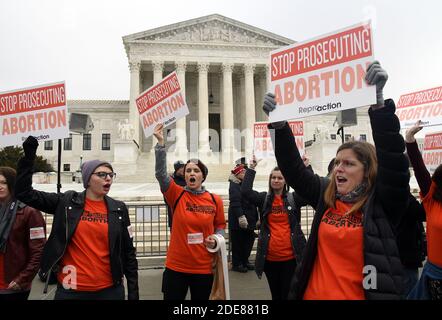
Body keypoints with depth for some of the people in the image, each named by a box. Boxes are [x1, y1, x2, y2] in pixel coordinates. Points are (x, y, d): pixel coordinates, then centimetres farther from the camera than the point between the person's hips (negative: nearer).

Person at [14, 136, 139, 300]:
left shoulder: (119, 209, -1)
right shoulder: (67, 202, -2)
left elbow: (128, 252, 1)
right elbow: (24, 193, -2)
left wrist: (133, 291, 0)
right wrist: (29, 156, -10)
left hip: (109, 289, 1)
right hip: (70, 290, 0)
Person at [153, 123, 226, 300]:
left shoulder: (215, 200, -1)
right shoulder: (177, 195, -5)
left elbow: (220, 226, 12)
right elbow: (160, 173, -19)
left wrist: (215, 240, -9)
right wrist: (161, 143, -27)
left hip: (204, 268, 1)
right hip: (176, 267, -1)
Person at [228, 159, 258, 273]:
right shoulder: (234, 186, -12)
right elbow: (235, 203, -23)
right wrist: (241, 216, -29)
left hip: (249, 220, 9)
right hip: (238, 221, -9)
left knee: (248, 241, 15)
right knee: (237, 242, 2)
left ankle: (245, 261, 30)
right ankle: (236, 264, 15)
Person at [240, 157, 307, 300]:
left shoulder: (294, 198, 2)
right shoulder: (263, 198, 3)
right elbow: (245, 191, -11)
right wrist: (251, 168, -13)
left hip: (291, 257, -1)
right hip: (270, 257, 2)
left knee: (289, 294, 5)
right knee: (275, 294, 17)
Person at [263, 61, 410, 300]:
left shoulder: (383, 202, -10)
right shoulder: (325, 195, 0)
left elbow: (393, 159, -24)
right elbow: (292, 168, -2)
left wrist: (378, 100, -33)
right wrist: (279, 124, -14)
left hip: (361, 295, -3)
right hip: (314, 293, 4)